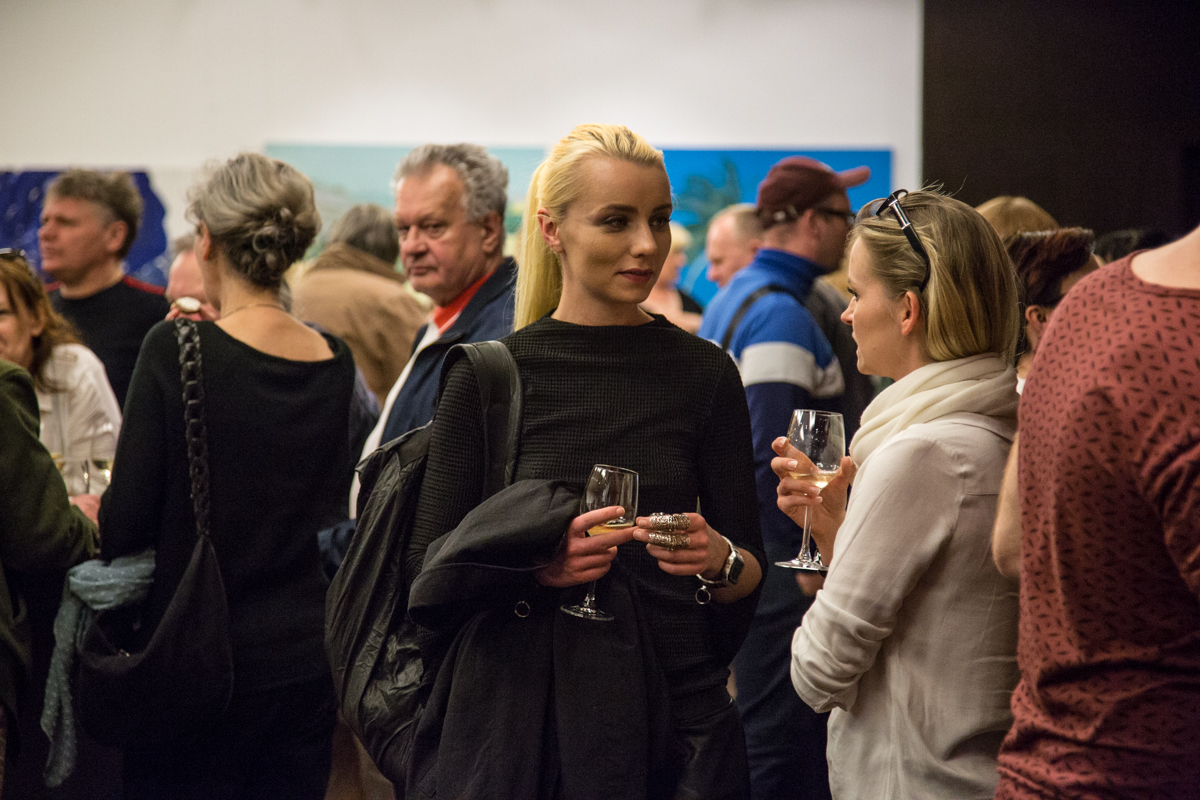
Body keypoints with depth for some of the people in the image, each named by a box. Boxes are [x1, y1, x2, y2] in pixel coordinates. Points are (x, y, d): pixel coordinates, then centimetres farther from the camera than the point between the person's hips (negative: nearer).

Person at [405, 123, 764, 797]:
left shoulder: (706, 373, 1)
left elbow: (751, 574, 4)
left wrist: (718, 559, -17)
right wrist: (534, 563, -19)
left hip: (680, 703, 1)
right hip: (525, 708, -1)